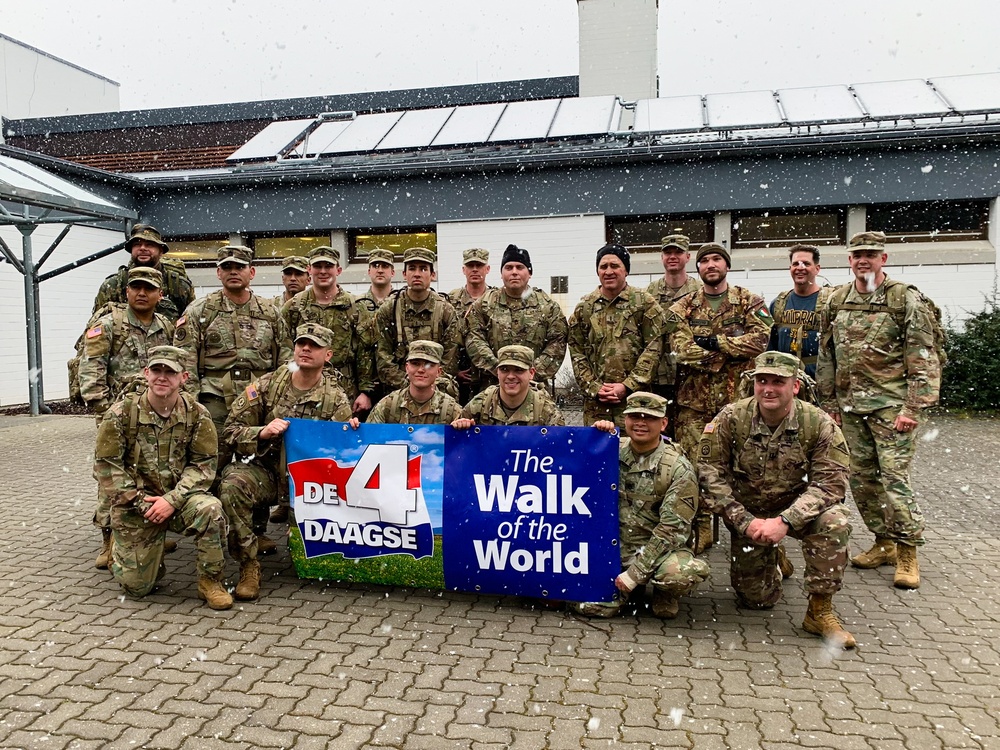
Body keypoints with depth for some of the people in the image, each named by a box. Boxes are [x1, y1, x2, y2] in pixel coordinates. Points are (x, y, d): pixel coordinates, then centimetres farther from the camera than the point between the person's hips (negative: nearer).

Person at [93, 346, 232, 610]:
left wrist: (172, 499, -20)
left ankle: (210, 581, -11)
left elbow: (203, 464, -7)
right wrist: (140, 502, -14)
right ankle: (121, 551, 37)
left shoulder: (196, 414, -7)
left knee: (210, 508, -34)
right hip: (134, 505, 0)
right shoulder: (122, 413, -10)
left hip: (180, 498, 1)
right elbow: (105, 465, -7)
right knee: (137, 586, -1)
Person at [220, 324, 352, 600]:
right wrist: (263, 432, -20)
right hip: (265, 471, 1)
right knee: (233, 482, -31)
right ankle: (249, 567, -15)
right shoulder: (266, 385, 0)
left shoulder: (336, 400, 0)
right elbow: (230, 432, -1)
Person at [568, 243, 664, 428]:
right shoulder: (584, 308, 10)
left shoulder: (645, 303, 2)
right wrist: (594, 387, -5)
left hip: (635, 398, -2)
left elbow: (653, 349, -4)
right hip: (595, 401, 2)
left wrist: (627, 386, -11)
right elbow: (576, 353, 8)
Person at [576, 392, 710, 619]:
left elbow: (671, 529, -15)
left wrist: (636, 573, -19)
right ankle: (621, 587, 15)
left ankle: (665, 595, 2)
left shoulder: (678, 469, -11)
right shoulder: (615, 450, 1)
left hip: (658, 549, -2)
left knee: (686, 573, -34)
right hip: (614, 545, 2)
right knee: (591, 606, -19)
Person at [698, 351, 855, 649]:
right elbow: (710, 474, -13)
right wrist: (745, 522, -21)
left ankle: (820, 610, -15)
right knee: (756, 599, 2)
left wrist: (785, 521, -32)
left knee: (834, 521, -33)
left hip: (797, 509, 0)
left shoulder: (819, 424, -17)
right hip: (747, 515, 1)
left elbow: (831, 482, -21)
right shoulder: (730, 419, -16)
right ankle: (771, 560, 39)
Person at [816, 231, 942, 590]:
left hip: (891, 405, -5)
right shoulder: (836, 301, 9)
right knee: (861, 477, 9)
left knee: (894, 477, -8)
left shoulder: (906, 299, -5)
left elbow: (924, 358, -7)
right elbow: (826, 355, 14)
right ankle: (884, 543, 24)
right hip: (850, 406, 5)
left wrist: (912, 408, -14)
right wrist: (829, 403, 11)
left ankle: (907, 552, 6)